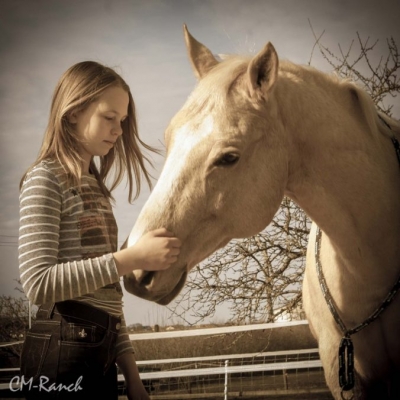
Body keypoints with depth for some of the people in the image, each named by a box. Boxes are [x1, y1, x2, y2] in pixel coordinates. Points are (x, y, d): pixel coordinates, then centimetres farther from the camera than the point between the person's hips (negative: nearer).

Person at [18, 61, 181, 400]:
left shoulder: (94, 186, 17)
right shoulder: (45, 179, -8)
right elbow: (38, 283, -20)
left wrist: (128, 365, 11)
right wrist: (132, 259, -24)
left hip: (100, 353, 8)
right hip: (63, 357, -8)